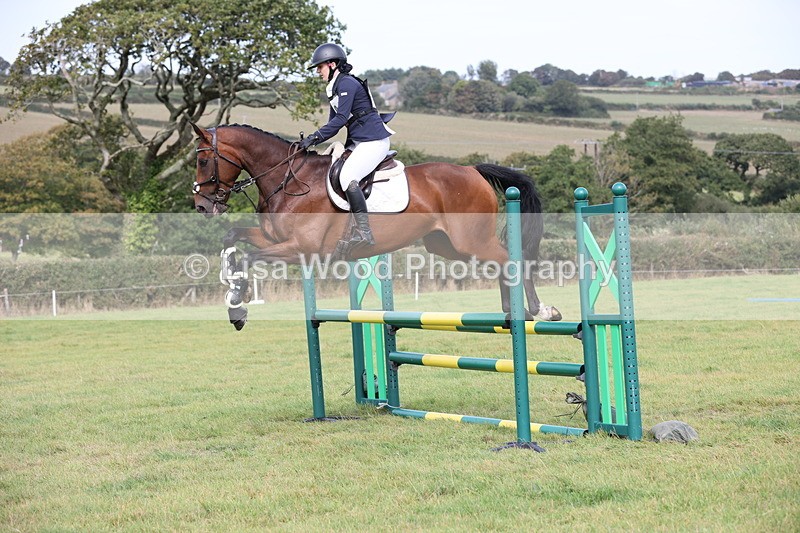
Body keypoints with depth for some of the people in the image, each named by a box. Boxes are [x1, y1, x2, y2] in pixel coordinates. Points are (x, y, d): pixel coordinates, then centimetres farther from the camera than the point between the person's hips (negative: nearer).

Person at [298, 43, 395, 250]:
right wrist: (312, 141, 5)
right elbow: (334, 122, 18)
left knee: (347, 177, -25)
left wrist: (315, 137, -23)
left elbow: (341, 119, -21)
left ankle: (364, 232, -27)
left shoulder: (347, 84, -13)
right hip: (358, 142, 11)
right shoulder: (335, 88, 17)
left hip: (374, 141, -11)